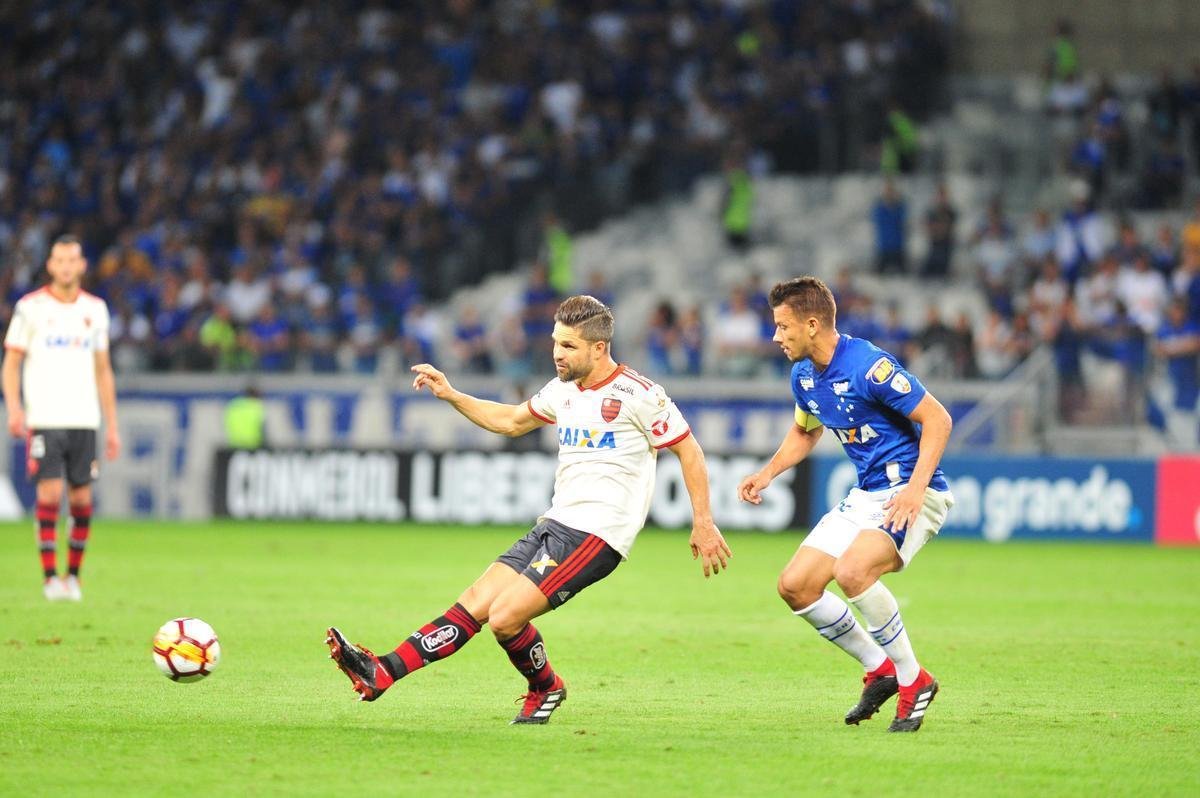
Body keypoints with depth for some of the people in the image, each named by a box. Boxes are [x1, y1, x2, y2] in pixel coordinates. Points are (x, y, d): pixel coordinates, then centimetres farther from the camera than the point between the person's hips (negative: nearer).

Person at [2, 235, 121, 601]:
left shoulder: (95, 309, 12)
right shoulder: (31, 307, 1)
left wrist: (112, 425, 13)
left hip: (84, 420, 3)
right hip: (43, 419, -3)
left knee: (81, 499, 3)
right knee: (49, 493, -13)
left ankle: (73, 576, 15)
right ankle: (49, 577, -9)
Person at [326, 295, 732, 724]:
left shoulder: (638, 394, -10)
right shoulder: (563, 389, 14)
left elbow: (689, 452, -3)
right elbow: (512, 420, 31)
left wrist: (703, 523, -6)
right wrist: (451, 396, 21)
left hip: (595, 535, -8)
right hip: (556, 524, 8)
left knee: (505, 618, -17)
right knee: (473, 604, -4)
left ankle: (546, 688, 10)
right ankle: (382, 673, -10)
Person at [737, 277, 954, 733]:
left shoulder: (869, 366, -21)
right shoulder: (804, 376, 6)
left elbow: (937, 419, -20)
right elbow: (805, 431, 27)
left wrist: (916, 487, -28)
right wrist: (767, 474, 12)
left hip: (911, 494, -9)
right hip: (866, 496, 9)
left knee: (852, 571, -32)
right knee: (795, 585, 1)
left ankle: (913, 680, -14)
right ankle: (880, 671, 15)